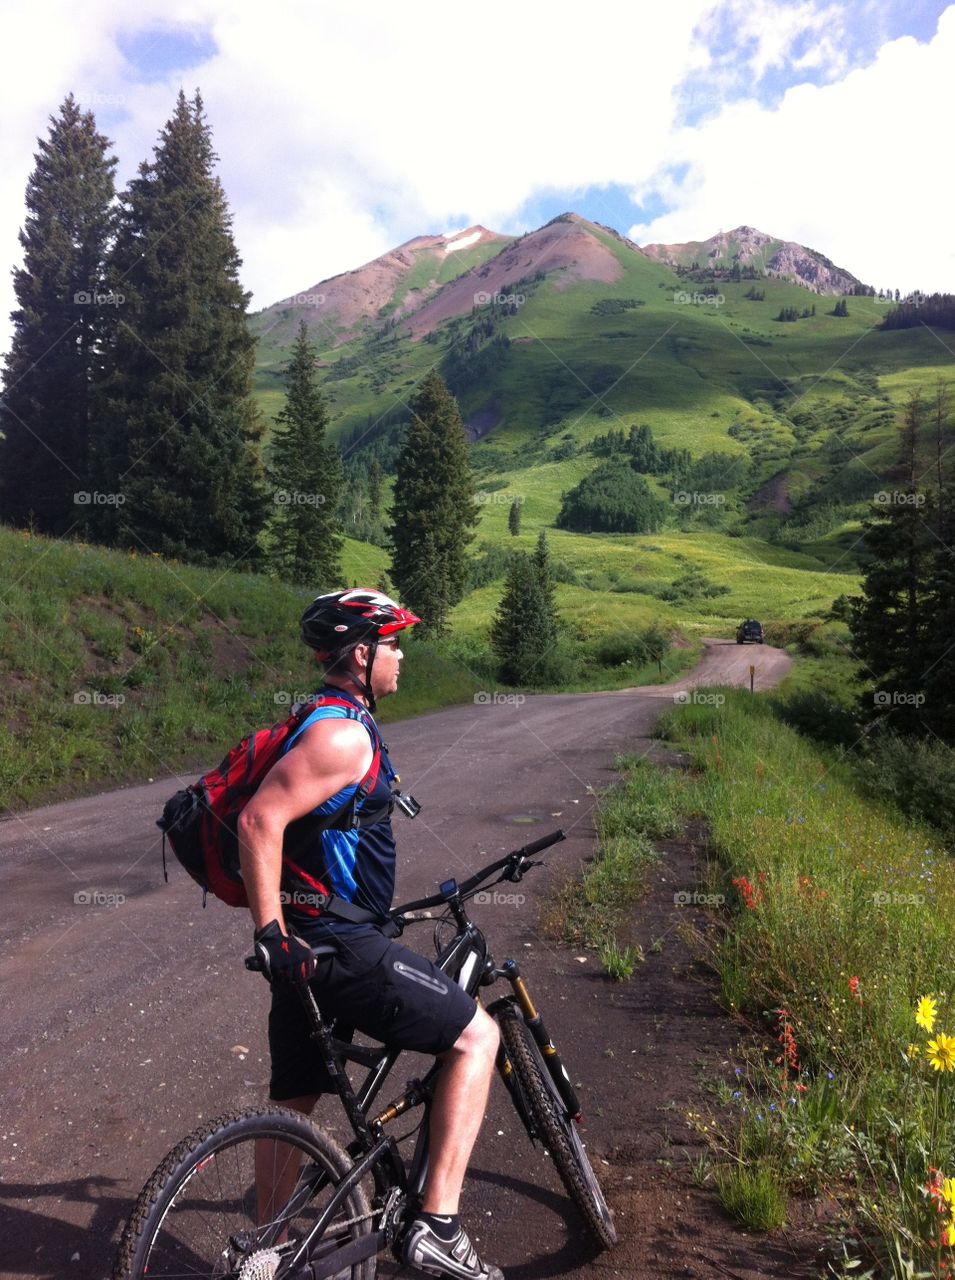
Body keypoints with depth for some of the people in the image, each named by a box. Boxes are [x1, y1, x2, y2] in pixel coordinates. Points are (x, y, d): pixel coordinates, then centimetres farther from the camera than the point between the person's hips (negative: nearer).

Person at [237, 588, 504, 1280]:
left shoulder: (329, 723, 14)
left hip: (313, 942, 10)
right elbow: (260, 821, -28)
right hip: (342, 948, -10)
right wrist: (272, 933, -25)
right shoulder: (344, 733, -19)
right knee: (476, 1034, -1)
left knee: (295, 1100, 21)